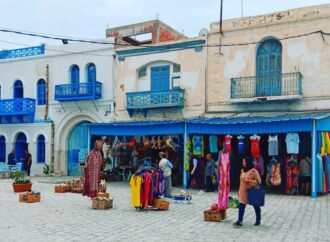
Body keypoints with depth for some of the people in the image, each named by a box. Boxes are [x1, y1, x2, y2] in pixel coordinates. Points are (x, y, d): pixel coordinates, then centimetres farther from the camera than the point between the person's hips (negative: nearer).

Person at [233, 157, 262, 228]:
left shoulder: (253, 171, -14)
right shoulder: (242, 171, 7)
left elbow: (258, 181, -15)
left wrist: (249, 181, -24)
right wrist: (239, 191, 14)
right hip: (243, 192, 6)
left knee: (256, 206, 12)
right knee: (241, 206, -4)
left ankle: (258, 220, 28)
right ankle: (239, 222, -5)